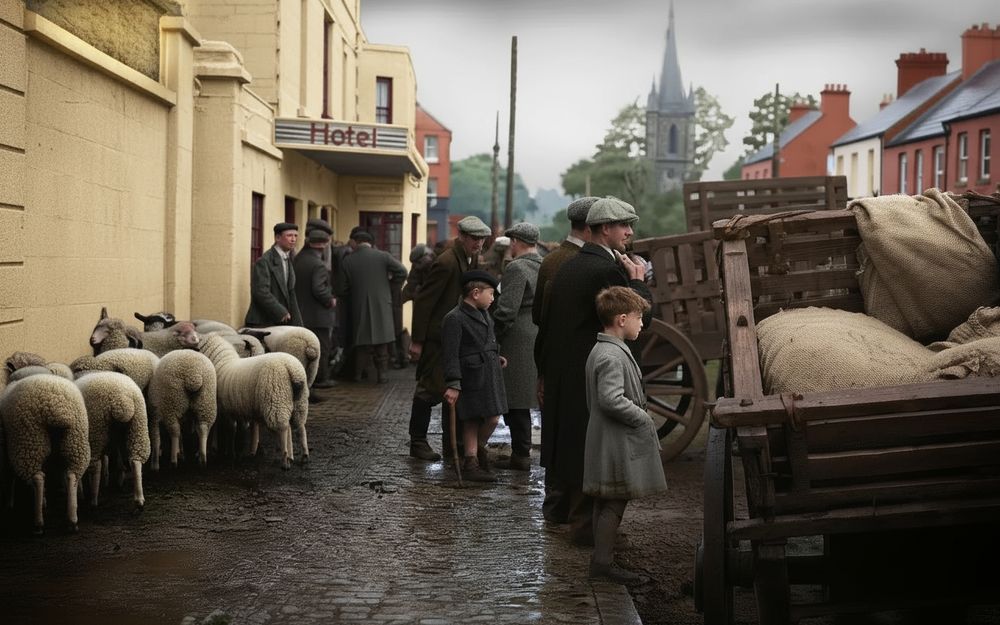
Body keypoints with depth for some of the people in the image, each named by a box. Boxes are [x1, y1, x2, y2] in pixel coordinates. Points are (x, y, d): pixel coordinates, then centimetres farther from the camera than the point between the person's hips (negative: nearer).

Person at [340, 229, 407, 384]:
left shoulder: (348, 260, -6)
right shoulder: (383, 256, -7)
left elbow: (344, 286, -1)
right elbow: (402, 272, -4)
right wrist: (388, 278, 12)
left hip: (359, 306, 1)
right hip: (381, 305, -1)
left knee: (361, 343, 10)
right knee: (381, 342, 7)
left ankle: (358, 374, 11)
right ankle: (380, 374, 7)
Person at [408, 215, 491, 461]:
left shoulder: (472, 258, 6)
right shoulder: (446, 262, -21)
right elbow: (423, 301, -19)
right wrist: (417, 341, -18)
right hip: (437, 336, -8)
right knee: (432, 389, -3)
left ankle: (451, 442, 20)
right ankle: (417, 442, 10)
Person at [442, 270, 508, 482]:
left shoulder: (484, 315, 14)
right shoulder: (454, 319, -14)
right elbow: (450, 355, -17)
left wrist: (496, 357, 13)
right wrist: (453, 384, -21)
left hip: (490, 375, 8)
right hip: (472, 377, -8)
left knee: (493, 418, 8)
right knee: (471, 421, 1)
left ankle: (479, 449, 28)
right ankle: (471, 463, 16)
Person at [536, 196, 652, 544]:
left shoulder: (567, 267, 12)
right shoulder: (607, 270, -17)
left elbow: (545, 323, 16)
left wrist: (545, 372, 21)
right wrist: (638, 280, -5)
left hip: (561, 373, 9)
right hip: (594, 378, -9)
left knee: (570, 446, 18)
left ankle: (569, 509, 29)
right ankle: (587, 524, 5)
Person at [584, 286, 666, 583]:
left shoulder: (600, 351, 13)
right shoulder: (612, 356, -20)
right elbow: (611, 400, -29)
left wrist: (640, 418, 19)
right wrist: (642, 418, -17)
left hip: (607, 442, 11)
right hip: (617, 444, -11)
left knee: (605, 502, 15)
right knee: (614, 503, -4)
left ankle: (601, 560, 22)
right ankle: (603, 562, 1)